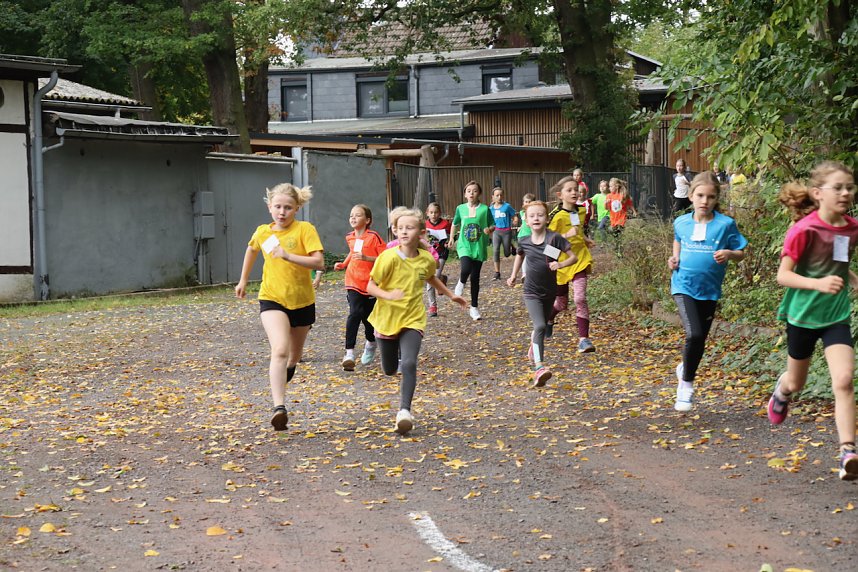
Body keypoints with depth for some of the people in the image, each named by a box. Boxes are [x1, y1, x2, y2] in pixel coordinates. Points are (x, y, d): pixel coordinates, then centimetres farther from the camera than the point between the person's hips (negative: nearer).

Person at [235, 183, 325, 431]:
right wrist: (243, 280, 29)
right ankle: (279, 408, -33)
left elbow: (319, 262, -21)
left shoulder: (305, 229, -10)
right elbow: (251, 249, 25)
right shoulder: (262, 232, 1)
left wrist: (288, 255, -31)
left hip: (302, 301, 0)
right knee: (280, 350, -23)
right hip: (272, 299, 0)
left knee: (294, 355, 19)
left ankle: (282, 378, 54)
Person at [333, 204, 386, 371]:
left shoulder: (373, 237, -11)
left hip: (370, 283, -2)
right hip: (353, 283, 2)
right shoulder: (350, 237, 7)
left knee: (368, 316, 11)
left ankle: (370, 343, 43)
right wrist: (343, 264, 13)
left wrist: (365, 257, -25)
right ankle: (349, 352, -24)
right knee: (355, 313, -17)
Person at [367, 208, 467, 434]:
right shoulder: (389, 257, -17)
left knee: (409, 364, -22)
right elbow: (371, 286, -15)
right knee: (389, 370, 15)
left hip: (413, 320, 1)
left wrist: (450, 295, 26)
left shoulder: (426, 259, -4)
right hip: (387, 319, -1)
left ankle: (404, 411, -20)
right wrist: (387, 295, -34)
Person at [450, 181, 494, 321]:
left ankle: (474, 308, 19)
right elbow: (455, 224, 17)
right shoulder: (460, 208, 2)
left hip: (479, 247, 0)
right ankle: (461, 283, 9)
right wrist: (452, 238, 12)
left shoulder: (484, 209, -3)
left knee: (475, 278, 6)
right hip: (464, 245, 0)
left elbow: (493, 225, 2)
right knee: (465, 269, -28)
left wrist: (489, 229, -19)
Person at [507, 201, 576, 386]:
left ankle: (533, 348, 53)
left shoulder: (554, 238, -13)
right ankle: (539, 368, -29)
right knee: (540, 326, -20)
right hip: (532, 292, -1)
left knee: (542, 326, 21)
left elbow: (573, 257, -12)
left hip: (550, 291, 1)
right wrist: (513, 276, 17)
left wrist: (560, 264, -29)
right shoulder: (524, 242, -3)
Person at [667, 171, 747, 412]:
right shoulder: (681, 223, 0)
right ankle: (686, 383, 0)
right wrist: (675, 259, 3)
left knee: (700, 339, 12)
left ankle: (685, 372, 42)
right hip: (684, 286, -1)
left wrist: (728, 253, -22)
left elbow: (741, 253, -1)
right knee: (693, 334, -19)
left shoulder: (725, 224, -7)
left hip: (709, 289, 1)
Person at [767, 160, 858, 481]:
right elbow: (783, 275, -18)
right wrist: (818, 283, -32)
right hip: (802, 314, -3)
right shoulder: (804, 229, -18)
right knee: (796, 383, 17)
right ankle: (782, 390, 56)